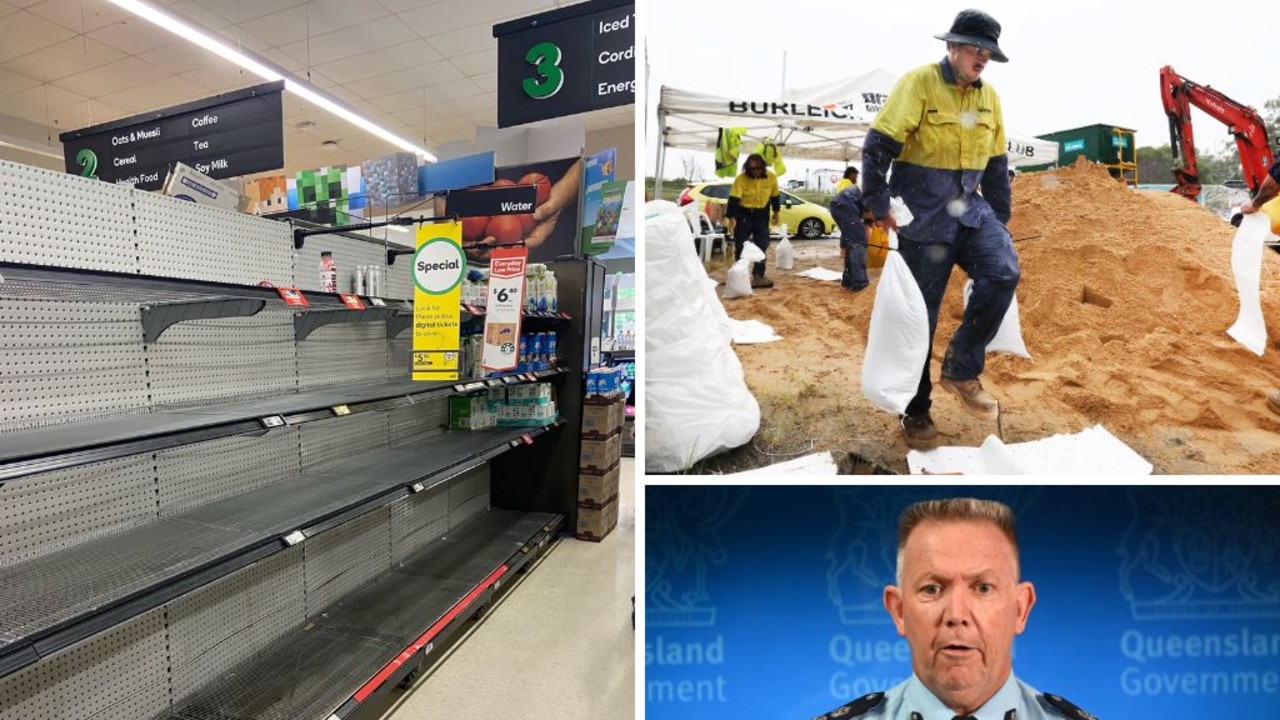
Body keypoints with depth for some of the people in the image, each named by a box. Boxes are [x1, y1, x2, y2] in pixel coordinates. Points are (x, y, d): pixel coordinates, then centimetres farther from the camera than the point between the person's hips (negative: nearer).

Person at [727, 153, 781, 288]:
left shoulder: (771, 177, -8)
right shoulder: (741, 179, -18)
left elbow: (775, 196, 6)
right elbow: (733, 199, -24)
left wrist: (776, 212, 12)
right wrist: (732, 217, -33)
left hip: (762, 214, 3)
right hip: (743, 213, -3)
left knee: (762, 245, 3)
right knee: (740, 245, -3)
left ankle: (758, 276, 12)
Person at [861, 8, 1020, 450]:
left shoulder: (988, 96, 13)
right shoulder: (918, 83, -6)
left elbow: (996, 165, 18)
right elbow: (877, 148, -13)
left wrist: (1000, 221, 17)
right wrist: (879, 207, -18)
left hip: (971, 210, 6)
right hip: (923, 217, -5)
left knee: (1004, 273, -21)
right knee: (920, 316, -2)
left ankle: (962, 368, -1)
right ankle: (916, 414, 13)